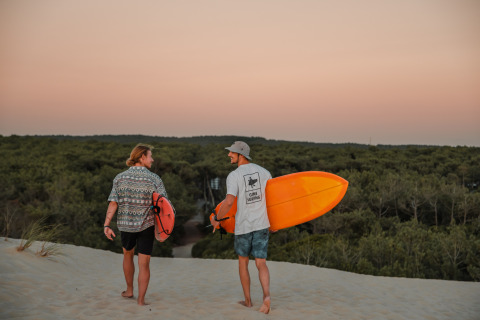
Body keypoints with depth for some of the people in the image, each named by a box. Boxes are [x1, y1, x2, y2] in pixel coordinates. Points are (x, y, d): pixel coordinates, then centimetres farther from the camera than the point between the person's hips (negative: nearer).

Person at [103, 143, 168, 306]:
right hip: (146, 225, -3)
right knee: (144, 264, 6)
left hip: (126, 224, 3)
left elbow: (113, 203, -7)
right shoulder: (154, 179, -9)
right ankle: (141, 300, 10)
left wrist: (106, 225, -5)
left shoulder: (120, 178, -2)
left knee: (128, 255, 26)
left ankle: (129, 291, 38)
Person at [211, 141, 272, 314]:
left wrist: (216, 218, -5)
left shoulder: (234, 176, -10)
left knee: (242, 261, 17)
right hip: (261, 224, 3)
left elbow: (229, 202, -21)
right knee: (261, 263, 4)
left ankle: (248, 300, 25)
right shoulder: (264, 172, 6)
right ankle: (266, 295, -21)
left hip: (243, 225, -3)